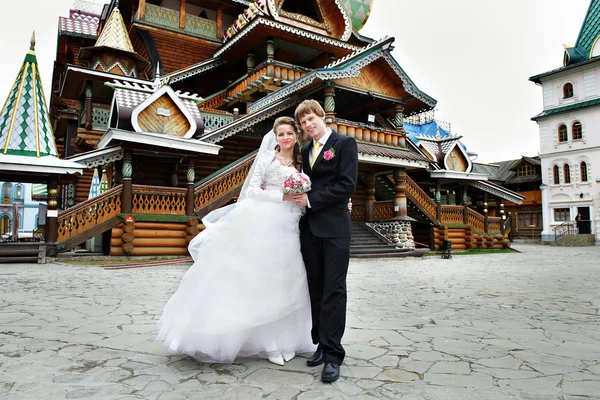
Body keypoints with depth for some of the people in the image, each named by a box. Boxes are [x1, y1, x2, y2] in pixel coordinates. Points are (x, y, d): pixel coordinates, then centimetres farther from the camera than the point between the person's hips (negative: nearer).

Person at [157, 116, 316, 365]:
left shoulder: (301, 163, 15)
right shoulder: (266, 156, 5)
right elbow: (252, 189, -3)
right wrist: (282, 197, -12)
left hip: (286, 227, 3)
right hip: (260, 222, -3)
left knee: (281, 283, 5)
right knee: (256, 277, -3)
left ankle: (283, 340, 13)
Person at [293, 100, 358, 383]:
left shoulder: (345, 144, -1)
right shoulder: (305, 150, 18)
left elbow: (346, 185, -11)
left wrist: (311, 199, -13)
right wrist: (298, 195, 0)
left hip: (334, 227, -6)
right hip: (309, 227, 6)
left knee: (333, 290, -4)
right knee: (316, 289, 10)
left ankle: (333, 354, 2)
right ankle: (321, 344, 21)